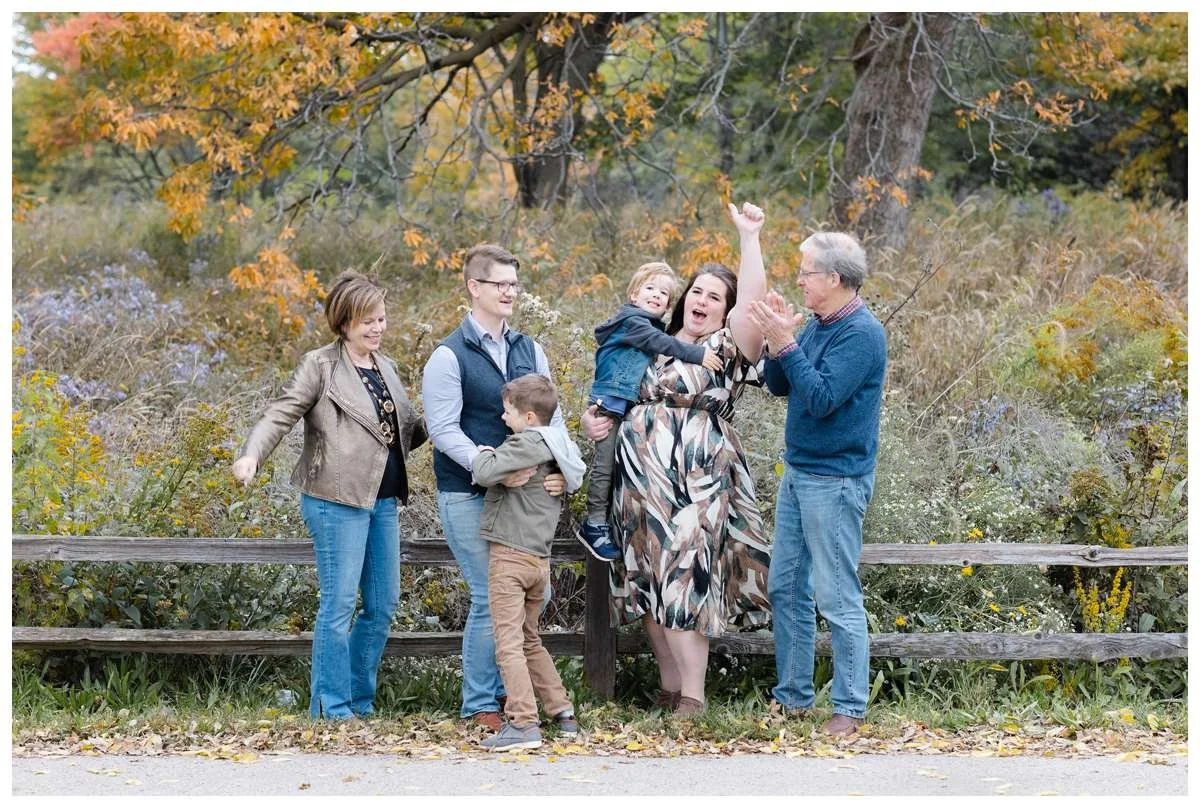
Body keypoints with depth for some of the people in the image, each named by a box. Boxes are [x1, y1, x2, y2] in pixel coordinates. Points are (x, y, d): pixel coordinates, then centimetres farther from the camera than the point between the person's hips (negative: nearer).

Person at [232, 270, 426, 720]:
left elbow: (408, 429, 25)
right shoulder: (321, 366, -4)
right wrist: (252, 455, -27)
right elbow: (280, 416, -11)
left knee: (383, 604, 9)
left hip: (383, 501, 7)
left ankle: (360, 699, 21)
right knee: (340, 604, -6)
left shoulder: (385, 369, 17)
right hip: (338, 501, -7)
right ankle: (331, 707, 1)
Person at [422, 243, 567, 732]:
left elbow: (551, 417, 11)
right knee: (491, 597, -6)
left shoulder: (529, 351, 11)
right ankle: (479, 704, 7)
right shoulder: (450, 357, -6)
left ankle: (504, 687, 24)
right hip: (468, 496, -6)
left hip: (522, 492, 6)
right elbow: (443, 430, -13)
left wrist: (561, 469, -7)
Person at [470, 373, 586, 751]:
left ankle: (523, 724, -16)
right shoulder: (558, 447, 14)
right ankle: (562, 712, 20)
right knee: (530, 641, 21)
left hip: (511, 554, -9)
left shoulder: (528, 443, -13)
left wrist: (483, 454, 0)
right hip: (540, 559, 9)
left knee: (509, 642, -10)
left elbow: (486, 472, -23)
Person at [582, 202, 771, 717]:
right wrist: (593, 420, 5)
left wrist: (749, 237, -21)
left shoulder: (726, 349, 2)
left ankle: (692, 696, -6)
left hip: (697, 486, -6)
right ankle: (669, 688, 16)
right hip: (641, 485, 6)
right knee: (650, 584, 6)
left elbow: (753, 302, -16)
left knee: (684, 581, -11)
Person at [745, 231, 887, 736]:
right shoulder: (817, 325, 10)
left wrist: (785, 343, -22)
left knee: (838, 598, -5)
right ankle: (792, 695, 21)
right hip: (798, 471, 9)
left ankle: (850, 707, 1)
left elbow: (822, 399, -24)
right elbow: (778, 386, 12)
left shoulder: (861, 333, -16)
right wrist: (777, 340, -4)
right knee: (786, 588, 13)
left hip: (835, 480, -9)